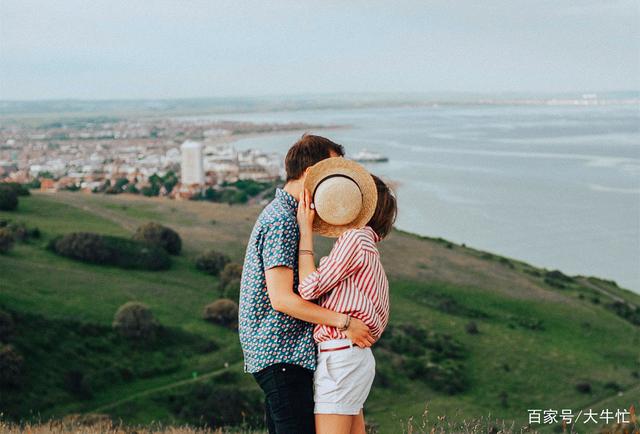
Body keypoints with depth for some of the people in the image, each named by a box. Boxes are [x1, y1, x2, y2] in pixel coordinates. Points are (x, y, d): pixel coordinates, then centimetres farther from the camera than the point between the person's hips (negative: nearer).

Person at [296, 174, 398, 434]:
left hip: (340, 355, -10)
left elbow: (310, 288, -14)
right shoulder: (368, 245, 19)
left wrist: (305, 230, -8)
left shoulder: (354, 238, -10)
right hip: (356, 356, 10)